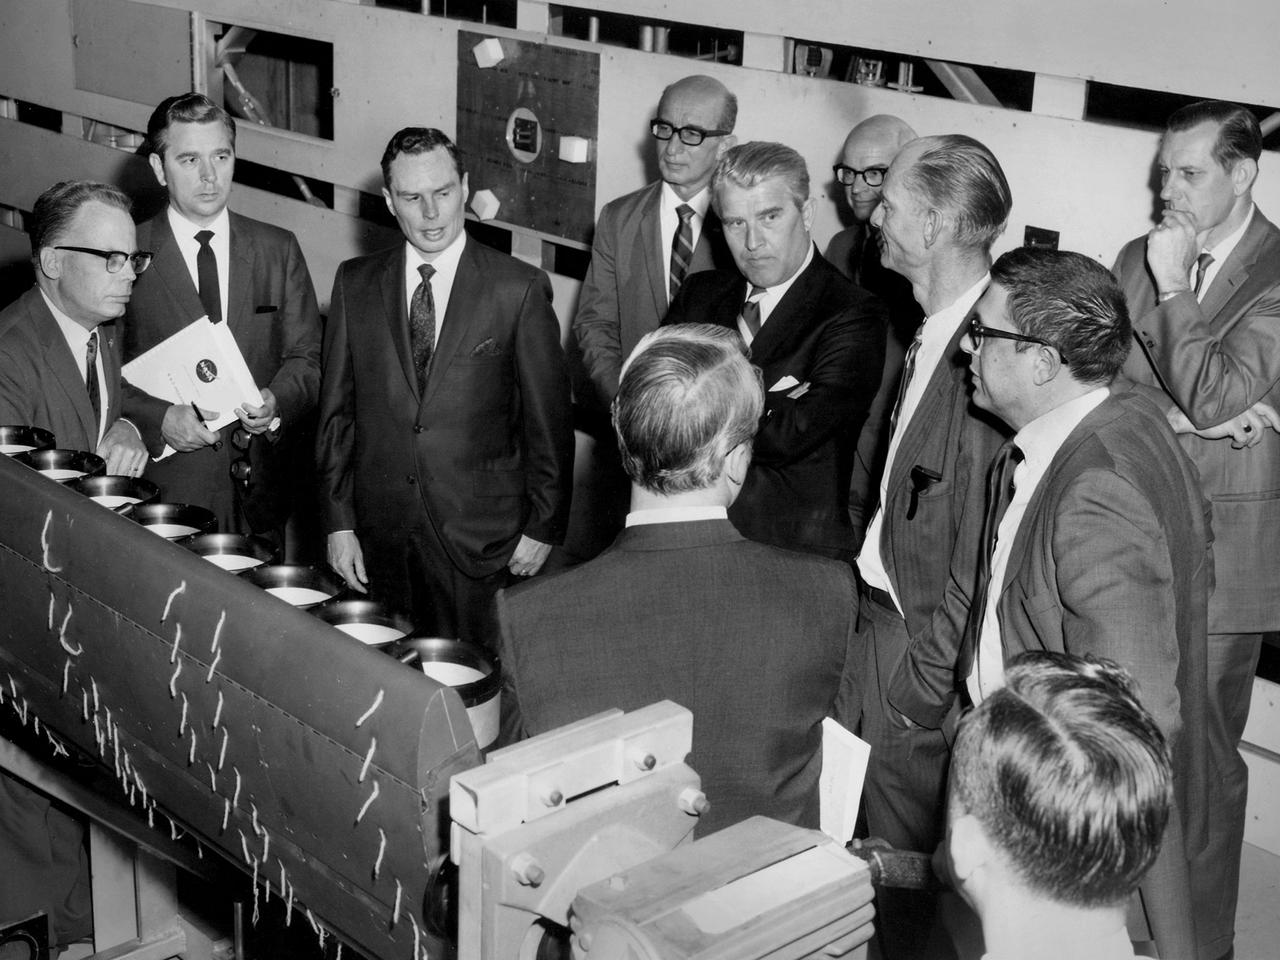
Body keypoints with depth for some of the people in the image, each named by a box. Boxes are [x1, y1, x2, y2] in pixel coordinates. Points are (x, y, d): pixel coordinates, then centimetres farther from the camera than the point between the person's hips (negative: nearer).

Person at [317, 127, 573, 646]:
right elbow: (336, 410, 7)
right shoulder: (355, 283, 6)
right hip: (380, 539, 3)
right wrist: (338, 523, 3)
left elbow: (549, 421, -1)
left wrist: (542, 526, -2)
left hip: (484, 542, -2)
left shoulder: (519, 288, -4)